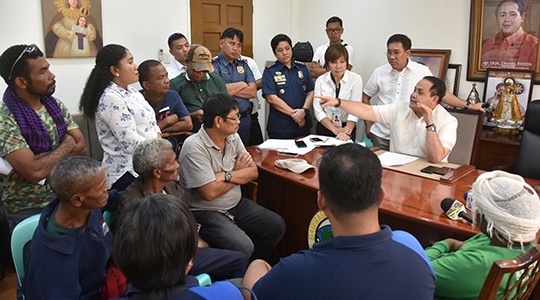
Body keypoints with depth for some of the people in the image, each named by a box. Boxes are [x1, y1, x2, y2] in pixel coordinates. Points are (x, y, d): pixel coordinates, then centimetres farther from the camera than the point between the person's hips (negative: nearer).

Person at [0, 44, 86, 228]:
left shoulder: (55, 105, 3)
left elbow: (81, 147, -1)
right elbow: (34, 172, -25)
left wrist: (44, 158, -15)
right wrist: (67, 144, -11)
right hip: (28, 212, -5)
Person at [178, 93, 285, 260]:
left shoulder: (233, 137, 2)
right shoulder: (195, 147, -21)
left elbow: (253, 172, 1)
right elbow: (210, 192, -25)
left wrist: (226, 176, -18)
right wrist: (239, 172, -9)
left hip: (237, 204, 8)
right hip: (206, 212, -7)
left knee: (276, 226, -3)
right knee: (243, 247, -27)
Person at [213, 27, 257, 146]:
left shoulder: (243, 65, 14)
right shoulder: (213, 64, -4)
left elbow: (253, 92, 3)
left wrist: (230, 89, -8)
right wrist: (241, 84, -4)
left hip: (245, 119, 6)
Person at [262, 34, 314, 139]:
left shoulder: (302, 68, 10)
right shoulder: (270, 71, -1)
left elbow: (310, 92, 6)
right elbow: (271, 98, -11)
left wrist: (304, 110, -13)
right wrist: (293, 113, -13)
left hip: (304, 124, 4)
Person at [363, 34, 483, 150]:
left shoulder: (422, 71, -1)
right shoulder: (379, 72, 1)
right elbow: (365, 97, 10)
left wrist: (469, 106, 5)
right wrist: (368, 125, 7)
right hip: (381, 135, 1)